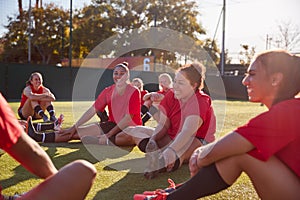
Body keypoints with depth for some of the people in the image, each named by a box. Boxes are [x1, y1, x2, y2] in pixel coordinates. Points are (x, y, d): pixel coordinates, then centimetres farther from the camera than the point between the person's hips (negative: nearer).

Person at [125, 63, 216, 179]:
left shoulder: (200, 102, -20)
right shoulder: (171, 96, 1)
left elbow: (188, 131, -35)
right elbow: (163, 124, -5)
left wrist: (171, 151, -50)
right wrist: (152, 139, -25)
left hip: (198, 142, -7)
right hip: (171, 138, 7)